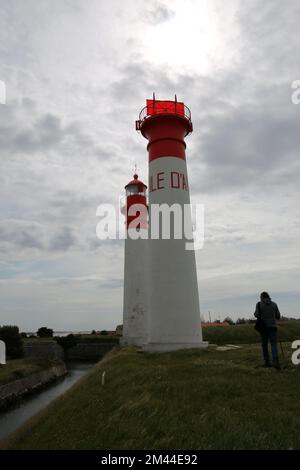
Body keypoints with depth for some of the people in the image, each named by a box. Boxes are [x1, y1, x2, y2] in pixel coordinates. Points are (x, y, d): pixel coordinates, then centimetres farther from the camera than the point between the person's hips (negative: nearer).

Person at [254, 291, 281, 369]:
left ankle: (267, 362, 13)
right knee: (274, 344, -2)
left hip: (263, 327, 0)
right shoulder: (274, 304, 5)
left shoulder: (259, 304, -2)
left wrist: (255, 313, 13)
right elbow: (278, 316, 6)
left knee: (264, 345, 12)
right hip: (272, 327, 1)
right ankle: (275, 361, -21)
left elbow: (257, 315, -9)